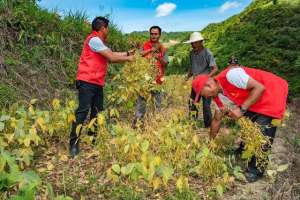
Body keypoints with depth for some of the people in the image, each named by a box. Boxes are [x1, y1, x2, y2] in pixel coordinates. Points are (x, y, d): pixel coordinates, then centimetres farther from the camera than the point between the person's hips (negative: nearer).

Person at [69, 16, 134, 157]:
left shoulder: (99, 42, 20)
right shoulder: (94, 39, -11)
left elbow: (112, 54, 22)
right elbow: (112, 58, -13)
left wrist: (127, 53, 22)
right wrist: (128, 59, 1)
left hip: (97, 83, 10)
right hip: (87, 82, -10)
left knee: (97, 112, 10)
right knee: (83, 111, -11)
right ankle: (74, 144, -6)